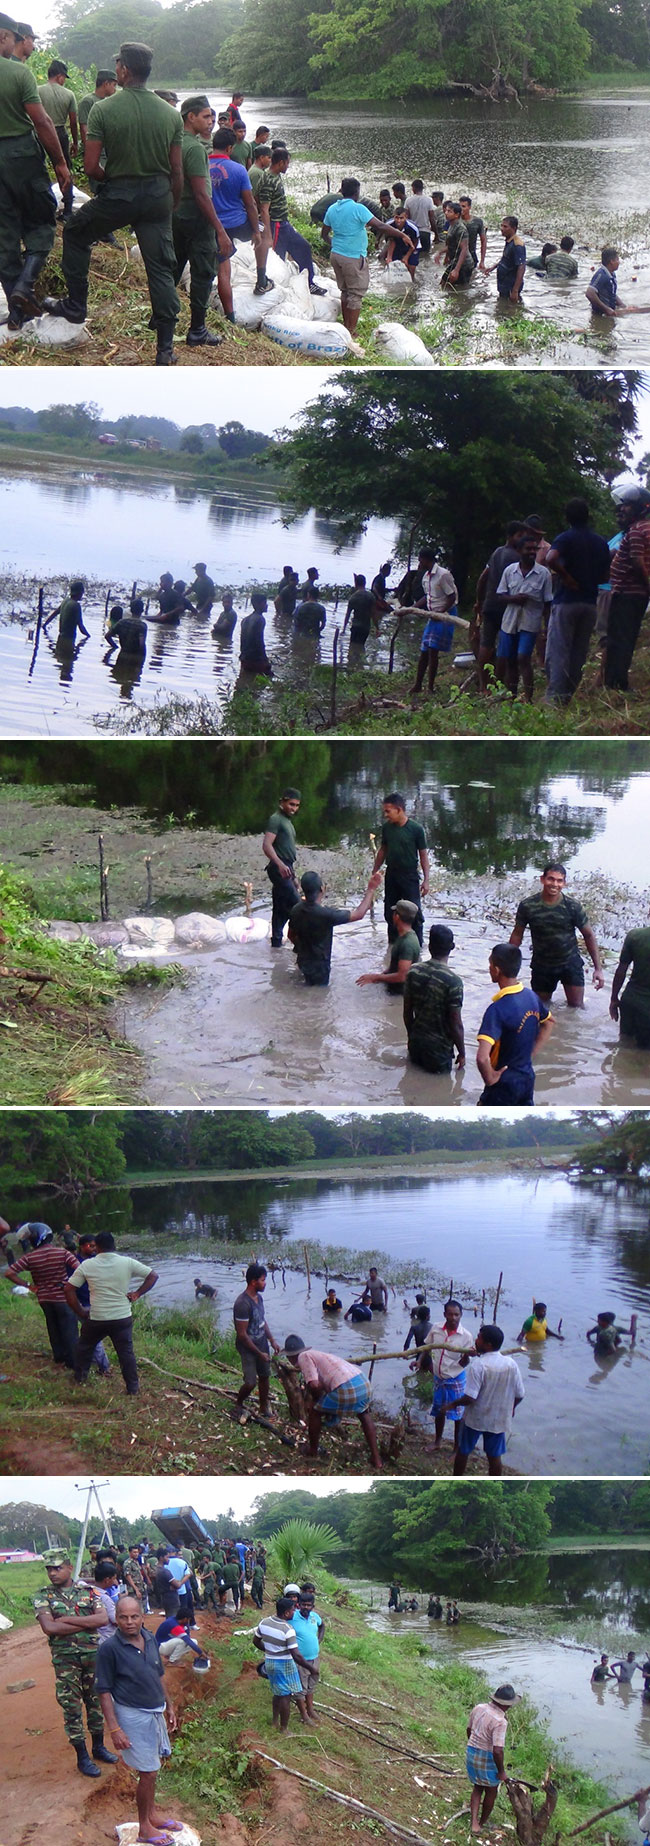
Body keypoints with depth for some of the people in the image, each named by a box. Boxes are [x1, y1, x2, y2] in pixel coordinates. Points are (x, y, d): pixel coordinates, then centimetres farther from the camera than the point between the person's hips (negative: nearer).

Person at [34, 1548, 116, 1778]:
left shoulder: (88, 1591, 1)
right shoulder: (43, 1597, -4)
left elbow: (103, 1619, -12)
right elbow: (49, 1628, -18)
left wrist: (67, 1620, -18)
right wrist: (87, 1623, -14)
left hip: (92, 1654, 2)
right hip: (65, 1659, -2)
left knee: (96, 1702, 13)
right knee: (71, 1707, 2)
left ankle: (98, 1747, 30)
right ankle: (82, 1757, 12)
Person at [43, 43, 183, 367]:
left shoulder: (103, 110, -10)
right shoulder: (170, 114, -1)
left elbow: (91, 167, -11)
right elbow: (177, 172, 2)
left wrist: (109, 179, 10)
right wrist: (172, 207, 16)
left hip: (117, 194, -2)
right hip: (158, 196, 2)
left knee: (75, 234, 24)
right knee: (161, 270, 6)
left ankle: (75, 304, 27)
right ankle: (166, 348, 6)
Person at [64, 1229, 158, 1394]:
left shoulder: (87, 1265, -5)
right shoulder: (127, 1263, -5)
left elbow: (69, 1289, -5)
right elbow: (153, 1275, -1)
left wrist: (80, 1312, 2)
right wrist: (137, 1294, 2)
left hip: (96, 1319, 0)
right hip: (123, 1317, 0)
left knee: (85, 1347, 24)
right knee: (126, 1353, 10)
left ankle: (79, 1378, 33)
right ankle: (133, 1388, 13)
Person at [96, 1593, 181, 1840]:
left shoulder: (150, 1639, 0)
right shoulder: (110, 1648, -19)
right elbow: (104, 1692, -15)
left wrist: (169, 1706, 17)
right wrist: (114, 1729, -18)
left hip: (155, 1712, 6)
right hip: (133, 1716, -6)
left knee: (152, 1768, 19)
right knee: (147, 1773, 0)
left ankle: (152, 1814, 36)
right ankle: (144, 1827, 16)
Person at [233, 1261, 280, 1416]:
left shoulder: (259, 1297, 1)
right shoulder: (243, 1304, -28)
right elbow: (242, 1334, -24)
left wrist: (272, 1340, 11)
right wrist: (260, 1353, -18)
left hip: (261, 1344, 8)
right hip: (247, 1347, -8)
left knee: (264, 1377, 15)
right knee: (251, 1383, -6)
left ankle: (264, 1408, 31)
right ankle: (239, 1404, 21)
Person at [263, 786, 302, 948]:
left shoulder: (287, 821, 22)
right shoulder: (276, 819, -8)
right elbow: (267, 845, -20)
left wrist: (293, 878, 26)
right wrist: (280, 865, -33)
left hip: (286, 869, 10)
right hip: (279, 869, -10)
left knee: (281, 909, 10)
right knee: (296, 906, -14)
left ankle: (276, 943, 13)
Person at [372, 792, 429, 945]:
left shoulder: (416, 829, -14)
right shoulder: (387, 827, -1)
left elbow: (423, 855, -8)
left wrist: (426, 880, -12)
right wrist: (374, 873, 13)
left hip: (410, 876, -5)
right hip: (391, 874, 5)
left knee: (414, 913, -5)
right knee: (389, 912, 11)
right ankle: (393, 943, 26)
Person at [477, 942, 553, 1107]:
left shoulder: (497, 1009, -27)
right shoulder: (531, 996, -3)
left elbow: (482, 1057, -37)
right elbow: (548, 1022, 19)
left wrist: (490, 1078, -18)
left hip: (504, 1082, -7)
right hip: (528, 1077, 7)